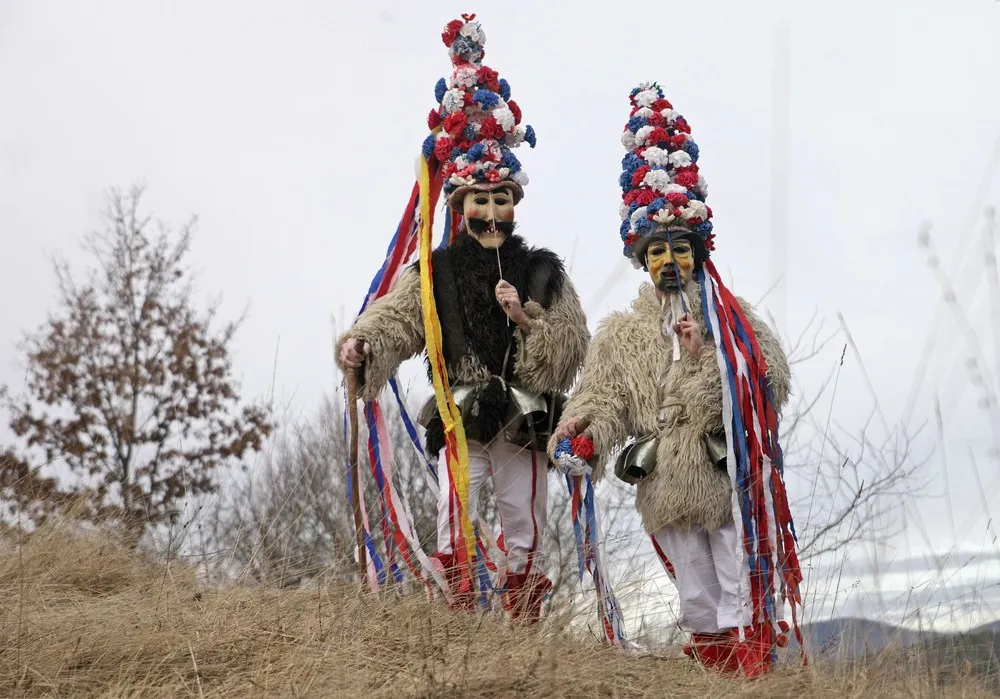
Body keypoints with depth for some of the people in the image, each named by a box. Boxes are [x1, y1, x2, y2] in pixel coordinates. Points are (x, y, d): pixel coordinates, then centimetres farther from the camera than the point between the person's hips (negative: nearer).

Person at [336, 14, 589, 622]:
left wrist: (524, 317, -17)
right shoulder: (437, 271, 2)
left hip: (526, 422, 2)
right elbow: (395, 317, -12)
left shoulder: (544, 272, 5)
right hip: (461, 417, -1)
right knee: (455, 529, -13)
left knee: (525, 534, 10)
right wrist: (362, 344, -32)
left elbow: (573, 346, -1)